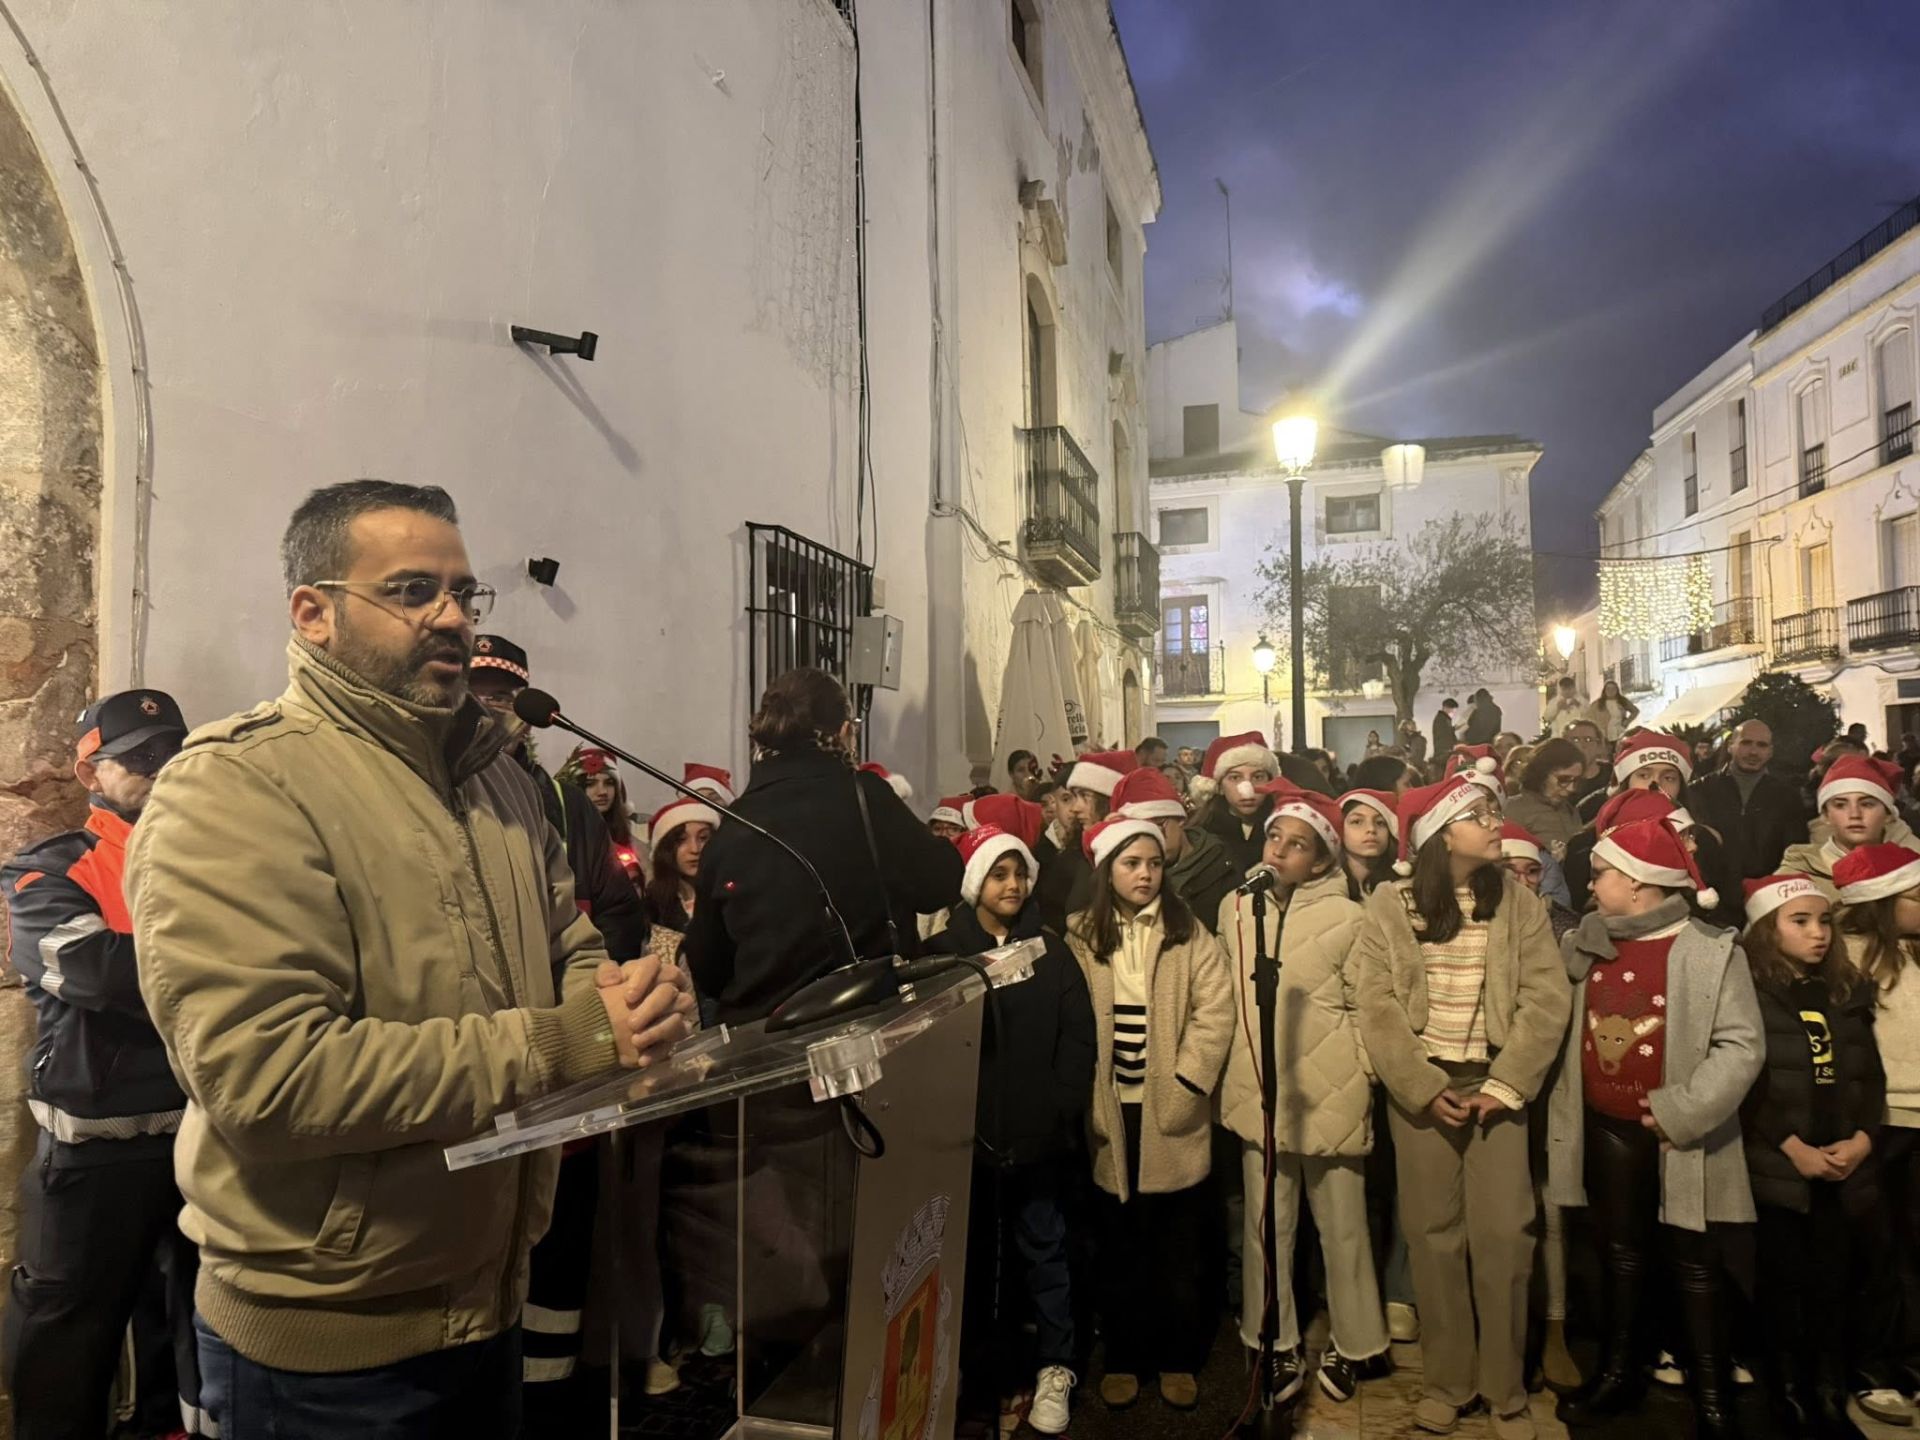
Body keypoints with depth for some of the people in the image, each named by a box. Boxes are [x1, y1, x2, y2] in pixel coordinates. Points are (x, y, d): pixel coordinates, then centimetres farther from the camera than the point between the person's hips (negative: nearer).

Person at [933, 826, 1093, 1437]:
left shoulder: (1052, 952, 3)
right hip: (965, 1136, 0)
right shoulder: (943, 952, -1)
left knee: (1044, 1251, 10)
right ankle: (976, 1370, 27)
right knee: (973, 1257, 12)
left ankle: (1054, 1370, 23)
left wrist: (1062, 1114, -8)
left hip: (1038, 1136, 0)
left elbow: (1078, 1039, 0)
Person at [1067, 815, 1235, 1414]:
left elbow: (1214, 1014, -5)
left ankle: (1178, 1359, 25)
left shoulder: (1190, 935, 2)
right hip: (1108, 1113, 0)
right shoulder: (1079, 937, 2)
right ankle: (1122, 1358, 26)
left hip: (1172, 1113, 0)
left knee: (1179, 1248, 9)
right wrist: (1087, 1099, -7)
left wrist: (1182, 1089, -12)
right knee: (1118, 1245, 11)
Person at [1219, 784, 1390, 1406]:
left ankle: (1355, 1346, 31)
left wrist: (1358, 1077, -4)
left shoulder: (1346, 918, -10)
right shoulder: (1234, 907, 2)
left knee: (1341, 1226, 12)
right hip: (1258, 1093, 3)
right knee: (1266, 1227, 12)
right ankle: (1277, 1346, 29)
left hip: (1330, 1094, -3)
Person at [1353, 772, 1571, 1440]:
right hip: (1420, 1087, 0)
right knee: (1434, 1235, 7)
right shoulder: (1390, 904, -4)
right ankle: (1446, 1382, 23)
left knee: (1503, 1235, 0)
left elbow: (1545, 999, -4)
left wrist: (1504, 1086, -12)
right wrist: (1424, 1087, -12)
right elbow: (1377, 1007, -6)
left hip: (1496, 1084, 1)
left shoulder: (1517, 900, 0)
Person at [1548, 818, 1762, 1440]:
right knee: (1621, 1256, 16)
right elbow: (1569, 1033, 11)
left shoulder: (1712, 950, -12)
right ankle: (1618, 1373, 30)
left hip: (1680, 1138, -4)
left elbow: (1741, 1045, -15)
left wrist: (1679, 1113, -19)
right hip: (1607, 1132, 5)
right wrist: (1564, 1115, 3)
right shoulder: (1587, 949, 5)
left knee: (1695, 1266, 8)